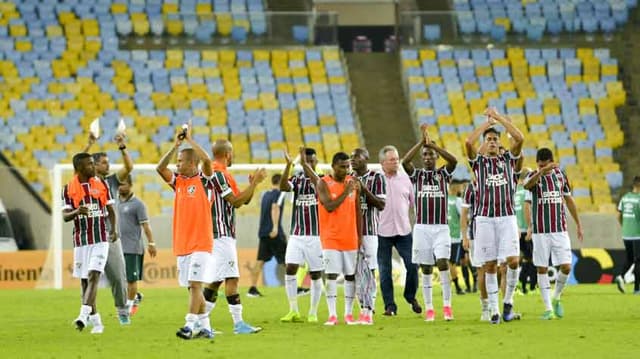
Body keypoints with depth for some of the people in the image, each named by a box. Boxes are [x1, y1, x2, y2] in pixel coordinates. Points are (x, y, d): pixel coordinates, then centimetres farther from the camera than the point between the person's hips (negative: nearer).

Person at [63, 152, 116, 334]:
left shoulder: (102, 184, 5)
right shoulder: (69, 189, 1)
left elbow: (110, 209, 11)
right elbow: (65, 216, -3)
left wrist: (113, 230, -5)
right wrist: (77, 212, -25)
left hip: (100, 239, -1)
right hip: (81, 241, 1)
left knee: (93, 276, -16)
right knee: (84, 281, 5)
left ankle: (84, 315, -26)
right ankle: (95, 320, 16)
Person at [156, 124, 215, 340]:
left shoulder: (203, 180, -4)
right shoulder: (177, 181, 11)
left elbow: (206, 160, -20)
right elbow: (160, 168, 0)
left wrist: (190, 140, -13)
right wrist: (176, 145, -3)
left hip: (201, 243, -6)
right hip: (181, 244, 6)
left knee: (195, 284, -13)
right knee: (192, 287, 8)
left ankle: (191, 325, -18)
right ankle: (204, 327, 14)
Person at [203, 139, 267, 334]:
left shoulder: (222, 174, 19)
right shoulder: (218, 174, -13)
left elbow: (241, 201, 20)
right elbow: (236, 201, -17)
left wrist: (252, 184, 8)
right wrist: (255, 183, -12)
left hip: (223, 235, 11)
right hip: (222, 233, -11)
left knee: (216, 280, 11)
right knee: (232, 278, -11)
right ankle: (238, 323, -12)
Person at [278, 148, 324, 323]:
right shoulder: (297, 179, 7)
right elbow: (283, 186, -13)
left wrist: (305, 164, -35)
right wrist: (288, 165, -26)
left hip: (316, 235, -2)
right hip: (296, 234, 2)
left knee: (316, 275, 2)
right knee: (290, 269, -10)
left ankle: (313, 313, 12)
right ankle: (294, 311, -3)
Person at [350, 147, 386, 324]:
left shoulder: (376, 178, -2)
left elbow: (381, 205, -7)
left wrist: (365, 190, -16)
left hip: (369, 231, -5)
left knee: (369, 271, -7)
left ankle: (369, 311, -8)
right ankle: (363, 309, 10)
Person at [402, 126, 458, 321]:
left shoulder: (443, 173, 7)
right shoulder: (417, 174, 7)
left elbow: (453, 160, -14)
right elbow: (405, 161, -13)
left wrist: (432, 144, -17)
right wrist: (422, 142, -17)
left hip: (441, 227, -1)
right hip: (422, 227, 1)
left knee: (443, 262, -17)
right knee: (426, 269, 3)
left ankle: (447, 305, -15)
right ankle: (428, 308, 7)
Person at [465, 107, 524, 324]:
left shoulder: (508, 159, 12)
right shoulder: (479, 161, 9)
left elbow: (520, 138, -4)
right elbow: (468, 142, -11)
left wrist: (498, 117, -4)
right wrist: (487, 123, -2)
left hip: (507, 217, 0)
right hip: (485, 218, 0)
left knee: (513, 261, -13)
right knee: (490, 266, 0)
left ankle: (508, 301, 7)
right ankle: (494, 310, 4)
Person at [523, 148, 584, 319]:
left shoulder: (560, 175, 6)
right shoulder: (534, 176, -5)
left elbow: (568, 199, 17)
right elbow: (527, 185, -32)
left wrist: (578, 223, 19)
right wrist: (542, 171, -48)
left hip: (560, 229, 3)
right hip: (540, 232, -3)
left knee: (566, 267, -4)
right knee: (542, 269, -1)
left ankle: (556, 298, 21)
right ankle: (548, 308, 4)